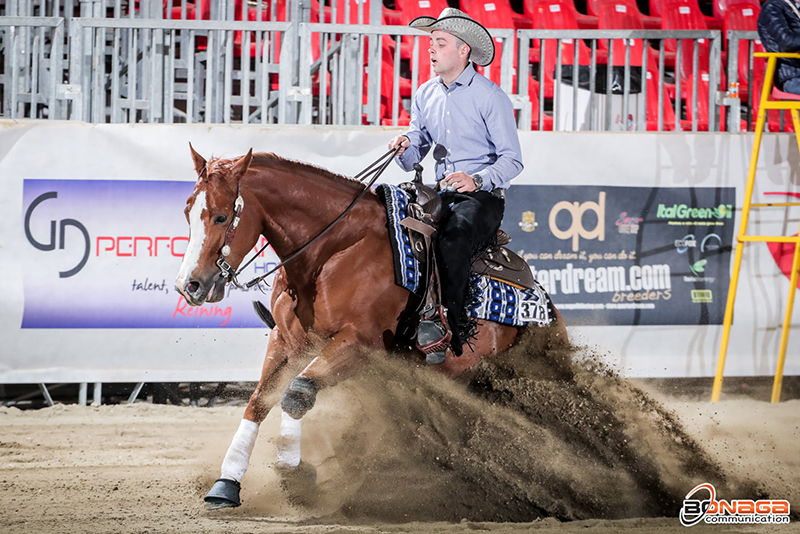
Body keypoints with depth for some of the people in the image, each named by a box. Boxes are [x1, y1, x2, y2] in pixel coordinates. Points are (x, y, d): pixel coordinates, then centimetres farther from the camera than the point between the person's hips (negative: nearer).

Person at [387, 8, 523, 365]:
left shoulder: (490, 97, -5)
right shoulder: (426, 95, 13)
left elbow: (512, 160, -7)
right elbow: (414, 156, 18)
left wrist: (477, 180, -25)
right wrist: (405, 147, -7)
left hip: (483, 197, -6)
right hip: (442, 196, 6)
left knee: (456, 233, -36)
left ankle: (445, 321, -40)